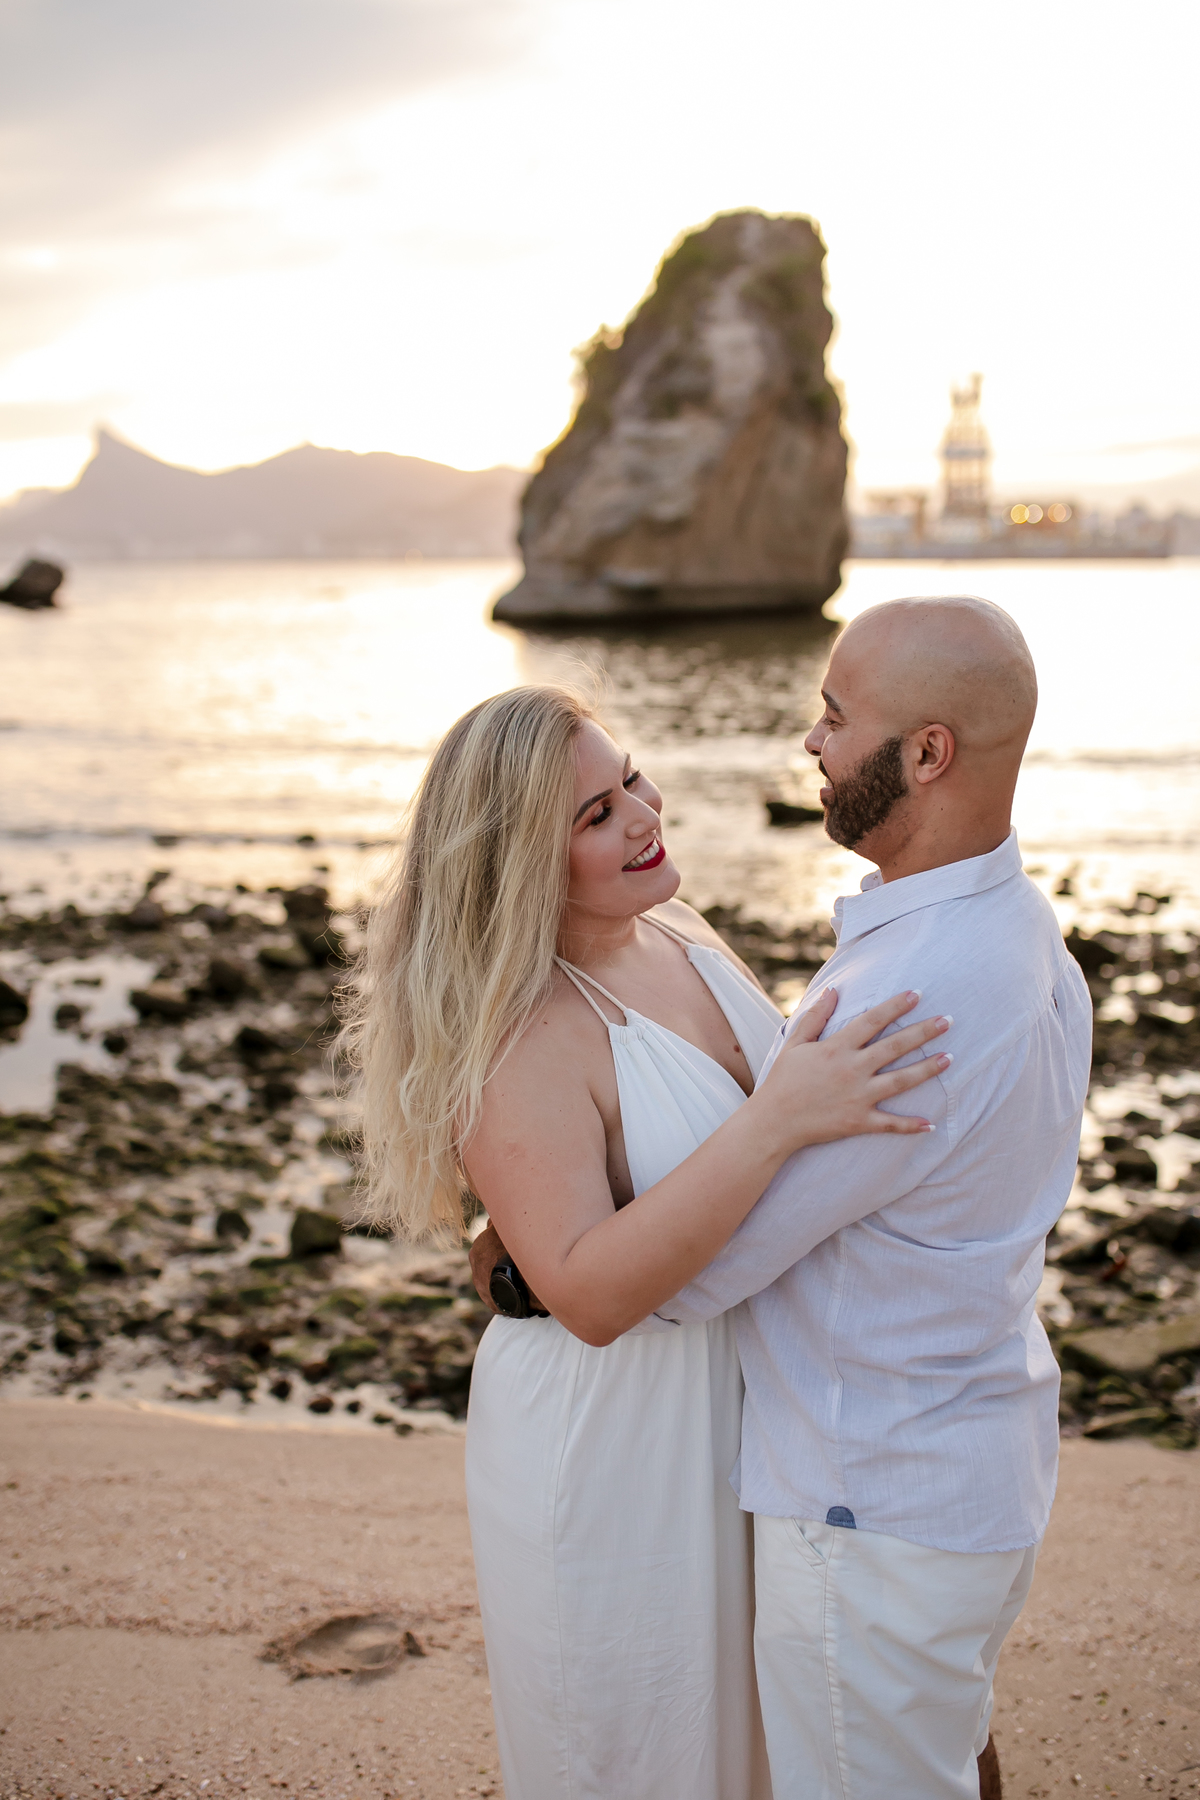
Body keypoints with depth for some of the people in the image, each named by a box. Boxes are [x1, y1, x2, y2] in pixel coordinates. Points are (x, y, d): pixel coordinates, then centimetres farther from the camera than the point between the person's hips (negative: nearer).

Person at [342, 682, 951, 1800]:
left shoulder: (679, 935, -1)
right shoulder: (516, 1042, -26)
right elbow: (589, 1293, -36)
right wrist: (777, 1120, -41)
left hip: (734, 1403, 8)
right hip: (607, 1436, -7)